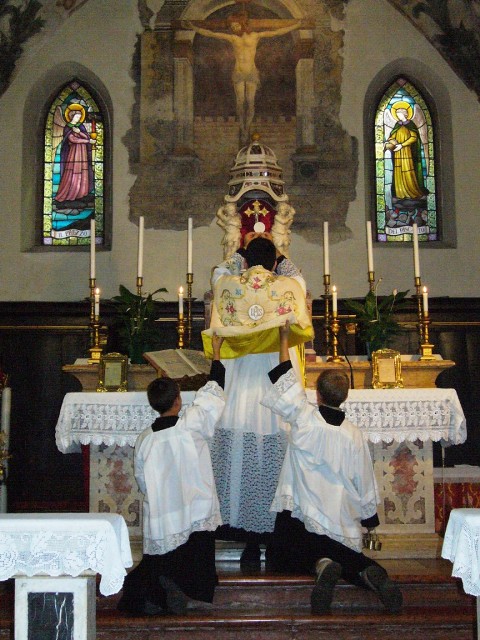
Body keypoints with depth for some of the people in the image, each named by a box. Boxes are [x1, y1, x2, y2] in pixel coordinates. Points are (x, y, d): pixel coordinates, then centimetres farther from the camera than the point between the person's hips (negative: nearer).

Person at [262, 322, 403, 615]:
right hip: (340, 521, 3)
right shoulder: (354, 435, -3)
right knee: (345, 556, 21)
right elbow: (365, 483, 5)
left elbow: (286, 381, 5)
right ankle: (370, 572, -13)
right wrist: (371, 519, 22)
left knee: (291, 556, 11)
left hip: (297, 516, -3)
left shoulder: (304, 419, -10)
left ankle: (321, 564, -21)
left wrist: (284, 338, 14)